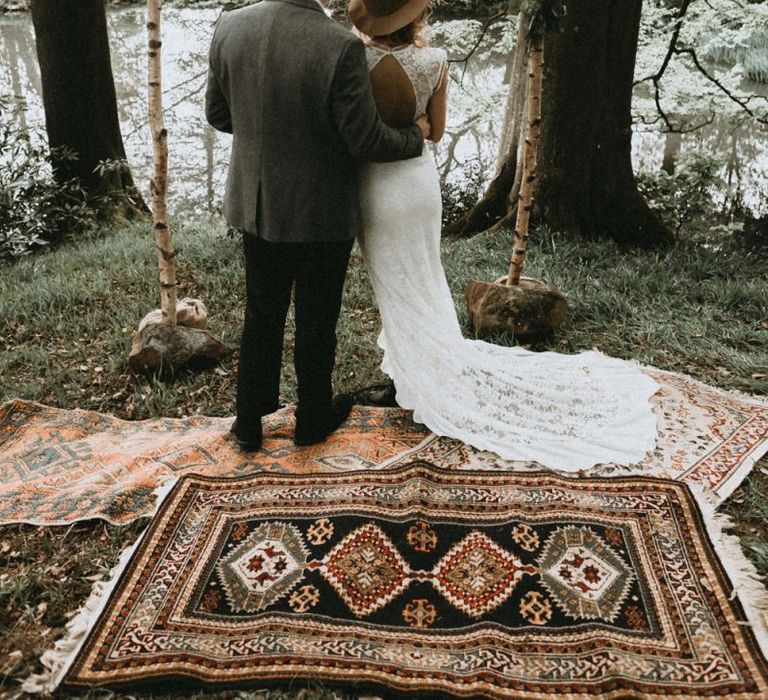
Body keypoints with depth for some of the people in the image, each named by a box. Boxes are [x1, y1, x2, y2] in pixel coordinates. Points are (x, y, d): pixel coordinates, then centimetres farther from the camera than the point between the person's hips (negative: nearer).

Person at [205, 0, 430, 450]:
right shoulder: (341, 46, -23)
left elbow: (218, 114, 4)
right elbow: (366, 140, -18)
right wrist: (417, 134, 2)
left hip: (256, 206, 5)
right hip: (320, 213, -4)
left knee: (262, 315, 19)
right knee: (316, 320, 14)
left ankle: (249, 421, 31)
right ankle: (313, 419, 33)